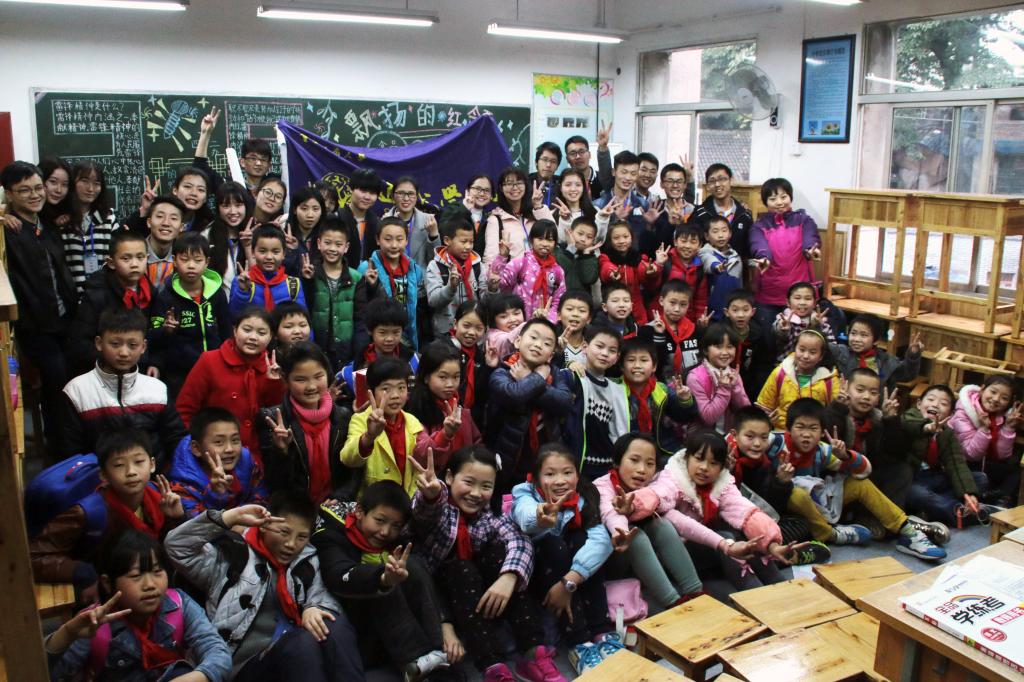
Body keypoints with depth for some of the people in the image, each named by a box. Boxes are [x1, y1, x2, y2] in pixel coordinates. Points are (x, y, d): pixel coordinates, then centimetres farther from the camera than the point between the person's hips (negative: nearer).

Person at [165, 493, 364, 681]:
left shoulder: (307, 562, 19)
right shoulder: (232, 555, 4)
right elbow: (176, 545, -4)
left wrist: (312, 609, -11)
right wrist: (233, 516, -10)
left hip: (297, 652, 4)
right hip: (249, 662, -4)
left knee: (336, 624, -29)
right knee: (304, 641, -35)